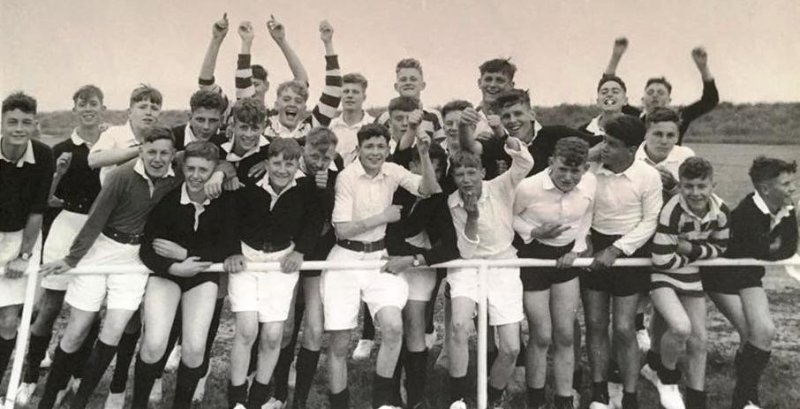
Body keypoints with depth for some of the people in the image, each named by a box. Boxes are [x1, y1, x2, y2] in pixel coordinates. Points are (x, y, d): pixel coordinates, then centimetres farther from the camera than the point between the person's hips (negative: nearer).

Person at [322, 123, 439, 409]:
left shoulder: (393, 172, 3)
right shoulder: (346, 177, -10)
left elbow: (430, 190, -6)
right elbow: (342, 229, -13)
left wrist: (424, 155, -17)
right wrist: (382, 217, -10)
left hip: (379, 257, 3)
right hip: (346, 258, -3)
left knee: (393, 326, -18)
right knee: (339, 342, -1)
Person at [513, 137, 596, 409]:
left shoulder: (590, 183, -11)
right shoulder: (528, 187, -24)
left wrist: (577, 249, -4)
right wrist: (534, 232, -22)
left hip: (566, 258, 4)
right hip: (534, 257, -4)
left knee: (565, 335, 9)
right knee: (542, 337, 3)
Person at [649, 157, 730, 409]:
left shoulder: (721, 212, -12)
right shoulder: (672, 213, -30)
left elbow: (719, 248, 2)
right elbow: (662, 261, -28)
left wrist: (693, 250, -16)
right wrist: (690, 258, -12)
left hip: (691, 275, 6)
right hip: (662, 275, -6)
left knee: (698, 340, 10)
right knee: (681, 327, -27)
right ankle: (667, 378, 4)